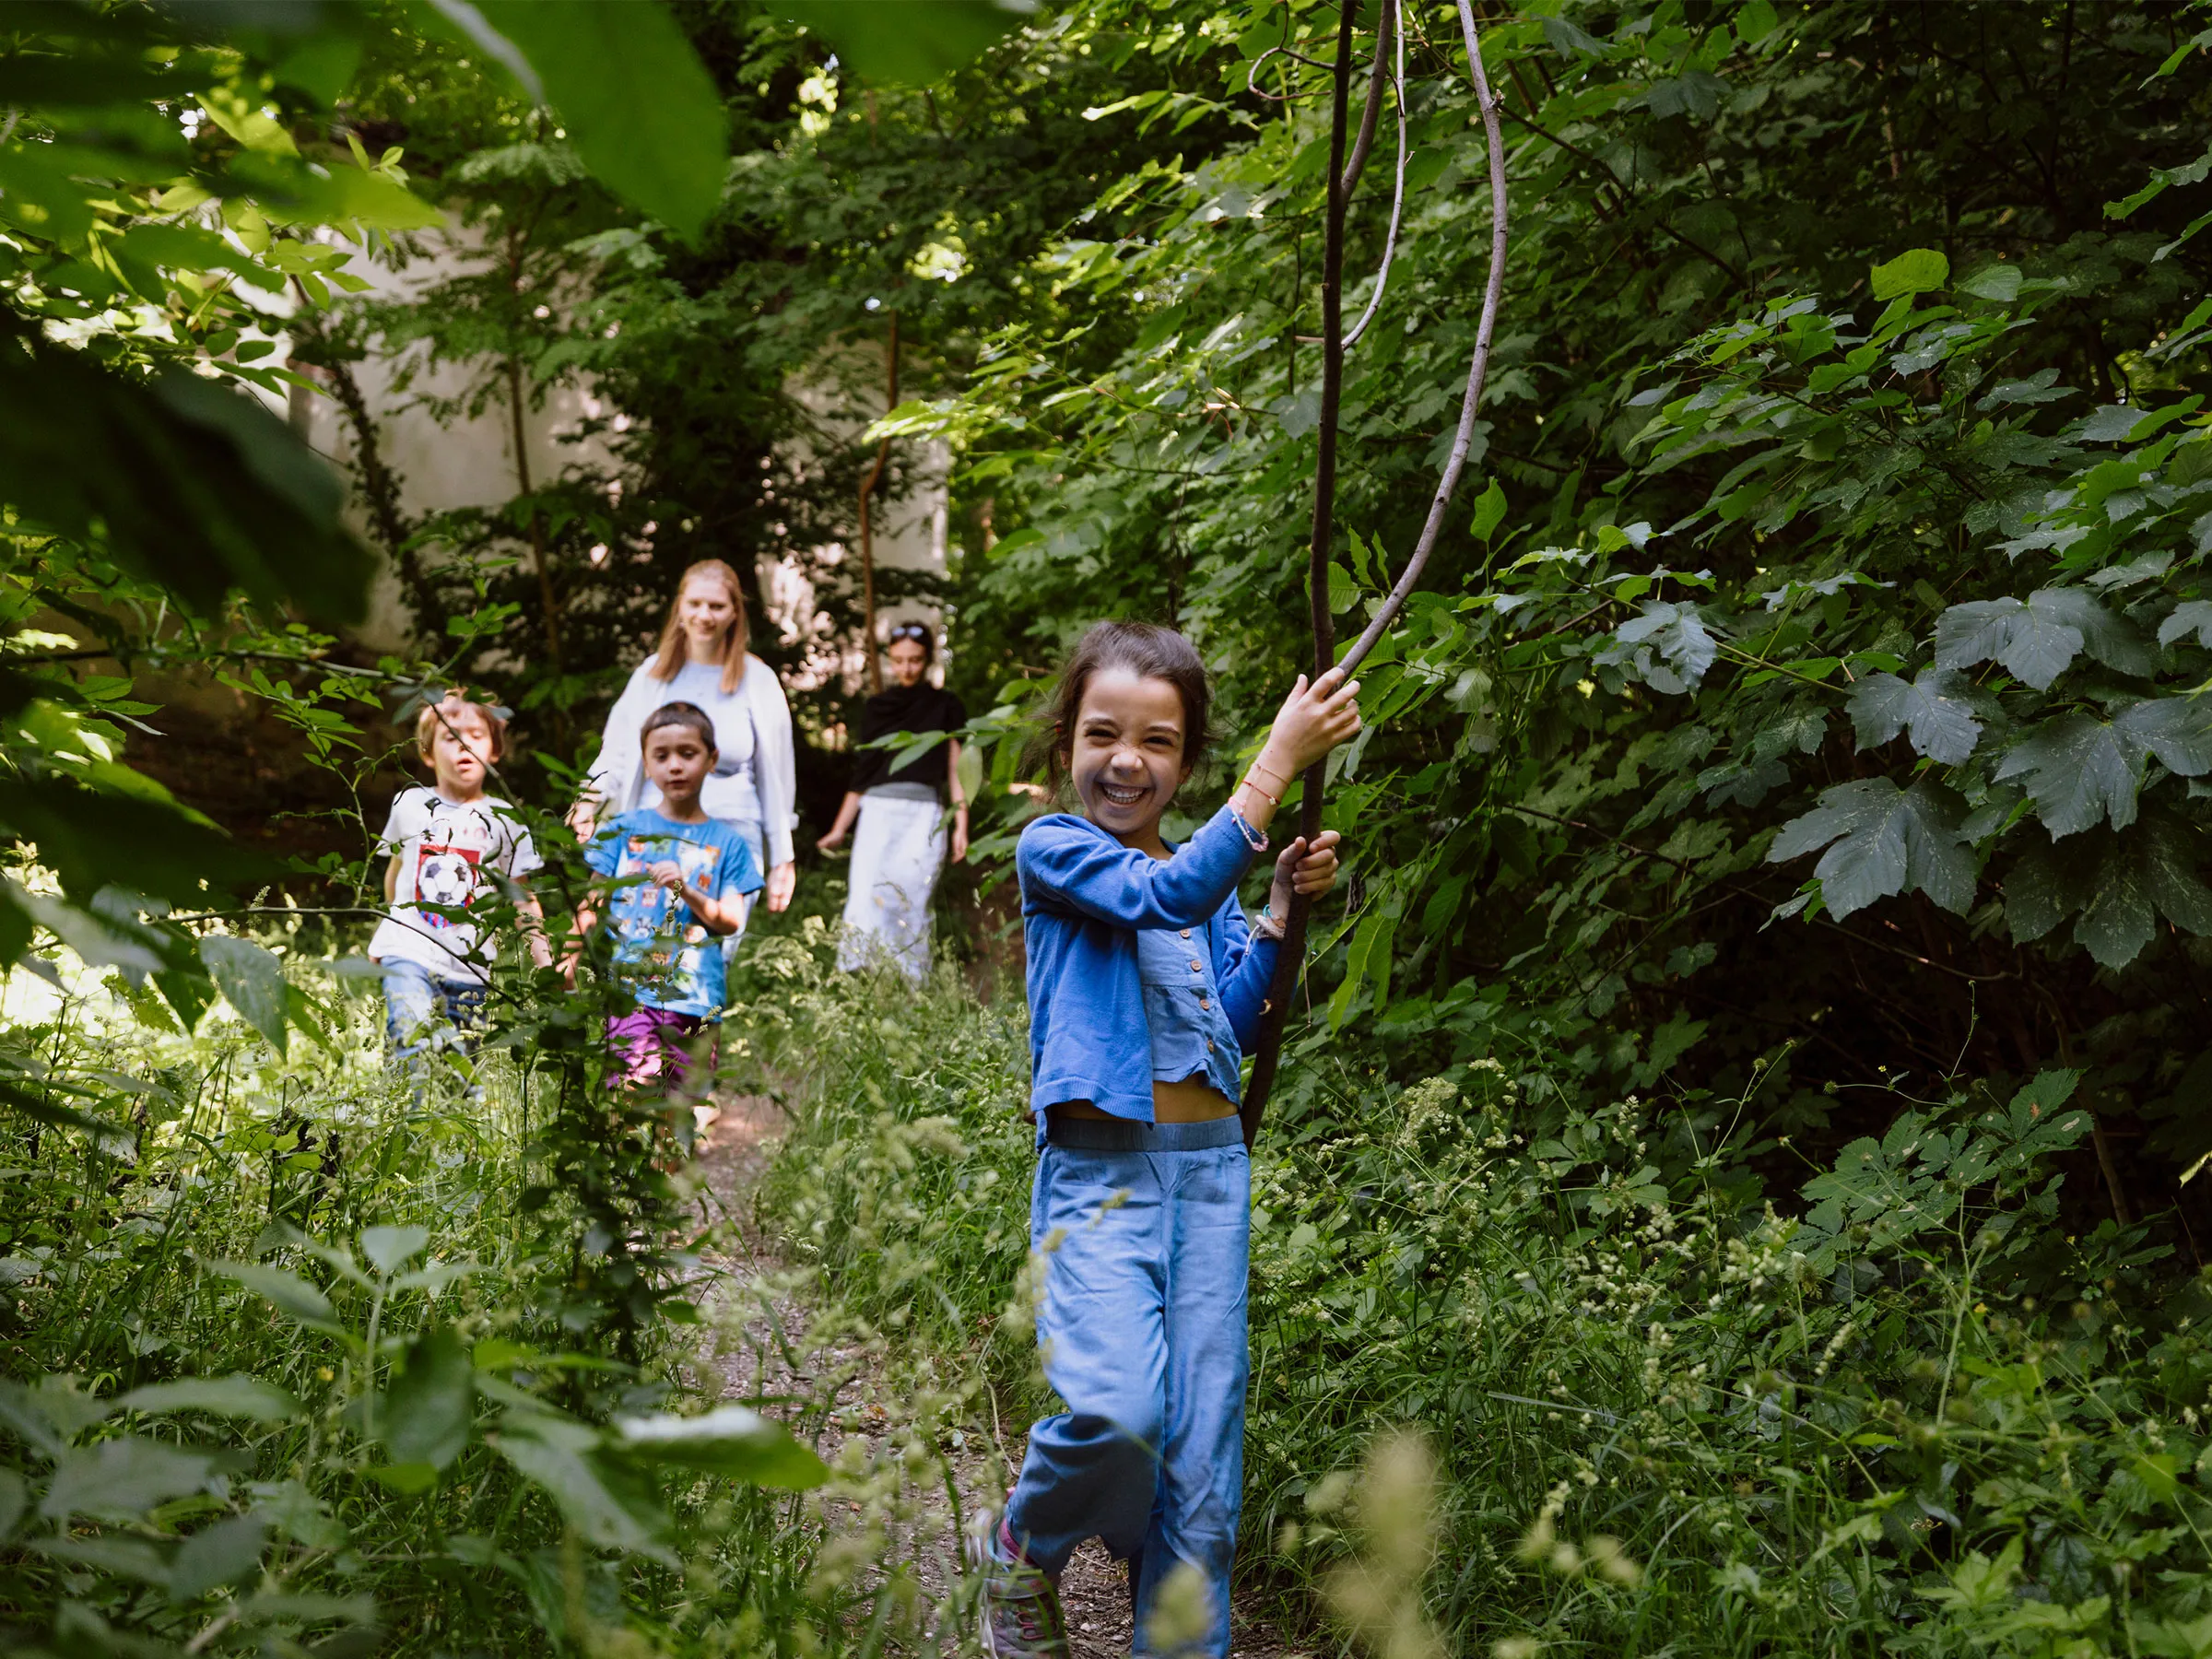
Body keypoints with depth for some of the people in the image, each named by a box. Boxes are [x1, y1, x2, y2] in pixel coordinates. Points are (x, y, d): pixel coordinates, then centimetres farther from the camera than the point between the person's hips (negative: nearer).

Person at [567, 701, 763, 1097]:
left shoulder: (726, 842, 13)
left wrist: (686, 891, -10)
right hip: (630, 989, -1)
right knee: (639, 1087, -19)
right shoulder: (624, 830, 12)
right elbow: (592, 905, 11)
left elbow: (731, 921, 5)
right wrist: (570, 958, -3)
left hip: (697, 995, 1)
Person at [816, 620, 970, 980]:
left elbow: (956, 770, 7)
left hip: (924, 814, -2)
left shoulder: (945, 707, 10)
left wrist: (961, 826, -2)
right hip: (878, 813, 2)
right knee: (867, 903, -13)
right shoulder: (875, 708, 15)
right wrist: (839, 829, 16)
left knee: (911, 906, -6)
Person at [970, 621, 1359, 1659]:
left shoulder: (1211, 872, 15)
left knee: (1202, 1446, 3)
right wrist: (1279, 760, -22)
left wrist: (1280, 908, -4)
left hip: (1209, 1172, 5)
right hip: (1098, 1174, -5)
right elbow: (1164, 898, -20)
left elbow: (1236, 1022, 9)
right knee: (1115, 1412, -23)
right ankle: (1021, 1554, 7)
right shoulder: (1051, 848, -3)